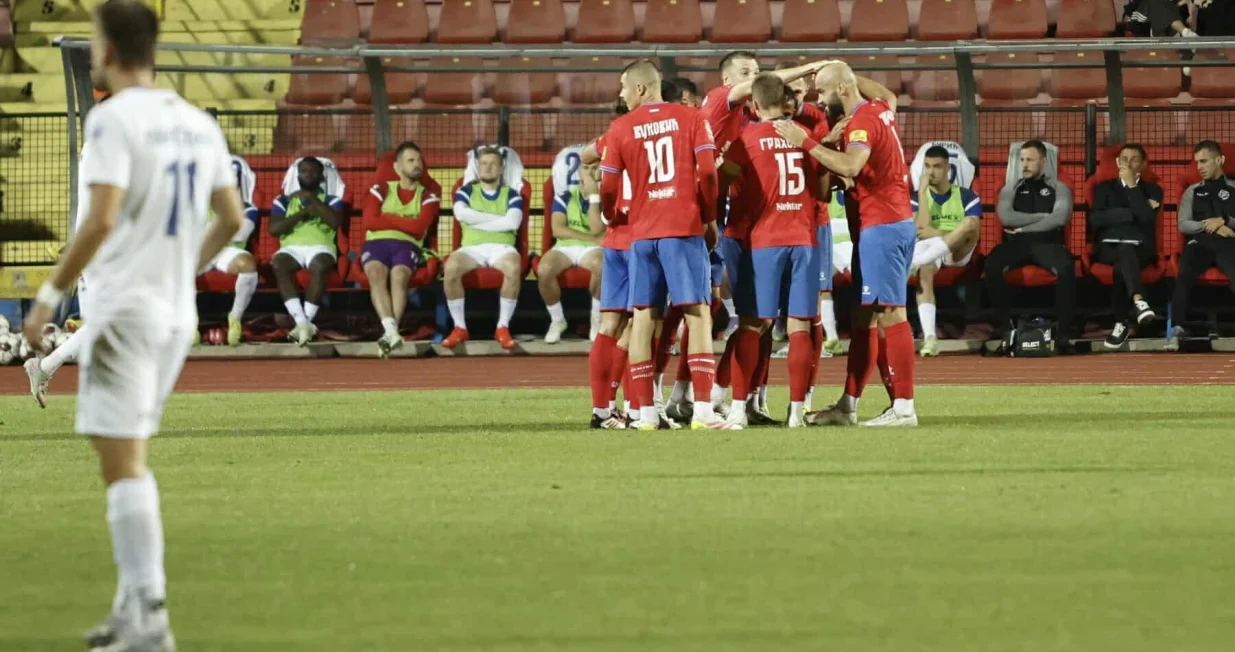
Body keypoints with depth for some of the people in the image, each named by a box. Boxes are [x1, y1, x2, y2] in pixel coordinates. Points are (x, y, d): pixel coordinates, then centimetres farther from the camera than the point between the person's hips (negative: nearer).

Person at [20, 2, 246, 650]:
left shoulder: (114, 118, -13)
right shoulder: (197, 123, 9)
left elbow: (101, 218, -22)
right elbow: (231, 217, 15)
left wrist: (51, 294, -15)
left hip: (125, 310, -8)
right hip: (179, 312, 8)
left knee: (123, 463, -8)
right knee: (129, 459, 18)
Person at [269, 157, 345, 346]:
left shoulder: (331, 200, 21)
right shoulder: (283, 201, 23)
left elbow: (335, 222, -2)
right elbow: (273, 229, 6)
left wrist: (312, 199, 0)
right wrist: (303, 212, 1)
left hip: (320, 247, -1)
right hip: (291, 247, 1)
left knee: (320, 265, -40)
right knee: (278, 264, -37)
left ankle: (306, 322, -41)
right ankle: (302, 323, -46)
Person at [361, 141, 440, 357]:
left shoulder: (428, 197, 14)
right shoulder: (380, 191, 16)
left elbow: (419, 227, -4)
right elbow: (370, 222, -1)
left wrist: (388, 218, 2)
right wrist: (404, 222, 1)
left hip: (407, 245, 0)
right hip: (376, 243, 0)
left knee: (399, 274, -35)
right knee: (376, 273, -34)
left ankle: (389, 333, -48)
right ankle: (391, 330, -51)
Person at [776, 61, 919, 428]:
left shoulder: (863, 120, -16)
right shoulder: (880, 110, 12)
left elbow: (850, 166, -31)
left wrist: (806, 143, -27)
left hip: (881, 227, -10)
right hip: (892, 222, 10)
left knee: (889, 314, -10)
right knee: (863, 315, 12)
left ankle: (903, 407, -12)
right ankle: (848, 405, 16)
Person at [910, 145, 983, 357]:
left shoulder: (966, 197, 9)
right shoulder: (918, 198, 12)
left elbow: (972, 232, -5)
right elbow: (922, 230, -6)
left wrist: (935, 233, -12)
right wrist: (923, 191, -7)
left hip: (958, 253, 0)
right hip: (929, 252, 0)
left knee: (970, 223, -33)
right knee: (924, 271, -39)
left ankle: (913, 262, -44)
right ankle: (929, 338, -51)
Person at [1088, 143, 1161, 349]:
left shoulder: (1152, 190, 14)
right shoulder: (1104, 188, 16)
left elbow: (1146, 217, -7)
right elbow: (1096, 219, -2)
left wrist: (1132, 185, -6)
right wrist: (1133, 213, -6)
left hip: (1140, 248, 0)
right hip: (1108, 247, 0)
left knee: (1122, 265, -37)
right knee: (1125, 254, -39)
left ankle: (1121, 323, -40)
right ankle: (1138, 300, -62)